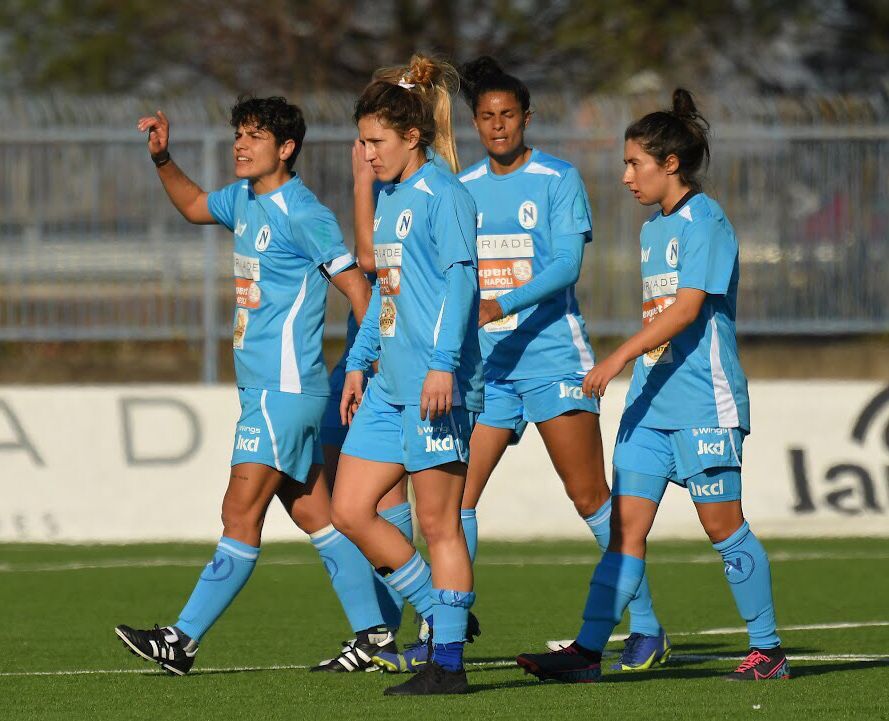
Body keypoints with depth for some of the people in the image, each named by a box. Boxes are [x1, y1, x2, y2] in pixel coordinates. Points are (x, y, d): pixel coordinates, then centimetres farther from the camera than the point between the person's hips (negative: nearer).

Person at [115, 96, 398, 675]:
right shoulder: (245, 200, 13)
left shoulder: (301, 212, -12)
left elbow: (355, 285, -11)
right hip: (265, 388, 10)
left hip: (284, 389, -10)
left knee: (241, 513, -9)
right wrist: (162, 158, 17)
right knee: (315, 516, 9)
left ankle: (184, 639, -11)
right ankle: (374, 634, 12)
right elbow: (194, 205, 34)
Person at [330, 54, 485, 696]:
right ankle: (441, 615, 17)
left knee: (439, 523, -5)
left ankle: (449, 662, 1)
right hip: (389, 383, 9)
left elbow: (460, 280, -16)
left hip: (437, 384, -9)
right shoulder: (390, 199, 18)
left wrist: (443, 363, -23)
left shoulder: (444, 196, -8)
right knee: (350, 510, 6)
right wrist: (359, 363, 22)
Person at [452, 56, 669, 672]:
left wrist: (500, 305, -24)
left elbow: (567, 263, -13)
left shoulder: (558, 179, -3)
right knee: (455, 491, -4)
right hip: (486, 361, 5)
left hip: (552, 353, -5)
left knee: (591, 497, -4)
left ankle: (647, 628, 4)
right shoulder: (463, 190, 12)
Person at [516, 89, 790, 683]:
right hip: (651, 399, 8)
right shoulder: (655, 228, 16)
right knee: (627, 525, 2)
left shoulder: (705, 222, -11)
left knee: (723, 524, -3)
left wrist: (620, 357, -25)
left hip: (702, 401, -8)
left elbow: (687, 307, -21)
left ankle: (768, 650, 8)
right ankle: (588, 651, -3)